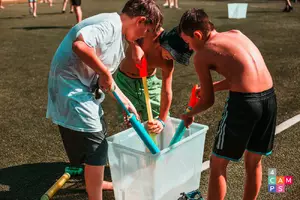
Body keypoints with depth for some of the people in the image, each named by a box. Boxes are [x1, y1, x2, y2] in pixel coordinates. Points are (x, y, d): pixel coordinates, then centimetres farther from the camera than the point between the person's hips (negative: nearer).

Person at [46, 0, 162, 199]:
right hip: (72, 89, -11)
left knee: (100, 139, 26)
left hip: (84, 90, 11)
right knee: (96, 149, -2)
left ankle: (95, 182, 48)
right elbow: (80, 45, -37)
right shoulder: (110, 24, -18)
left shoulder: (116, 33, 14)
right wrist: (105, 73, -23)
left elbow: (106, 79, 18)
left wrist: (126, 102, 17)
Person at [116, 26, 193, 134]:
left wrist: (162, 120, -24)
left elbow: (166, 92, -20)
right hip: (124, 80, -2)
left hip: (149, 81, 2)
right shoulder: (151, 32, -30)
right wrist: (135, 46, -40)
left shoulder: (168, 64, -23)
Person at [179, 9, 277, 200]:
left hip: (244, 102, -7)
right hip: (269, 98, 7)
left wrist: (190, 114, 26)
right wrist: (211, 87, 32)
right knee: (254, 162, 24)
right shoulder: (236, 34, 18)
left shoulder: (202, 55, 2)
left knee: (218, 164, 12)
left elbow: (208, 101, 7)